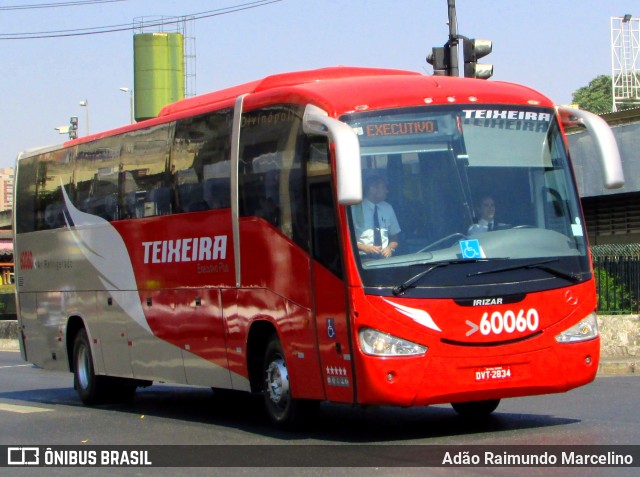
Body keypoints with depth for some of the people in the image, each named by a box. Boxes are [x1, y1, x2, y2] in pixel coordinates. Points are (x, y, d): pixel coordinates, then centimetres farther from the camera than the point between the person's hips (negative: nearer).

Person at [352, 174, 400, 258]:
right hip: (364, 257, -4)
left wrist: (390, 248, -3)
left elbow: (394, 238, 18)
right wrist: (365, 248, -14)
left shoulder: (388, 208, 13)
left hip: (385, 257, 4)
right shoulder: (356, 208, -1)